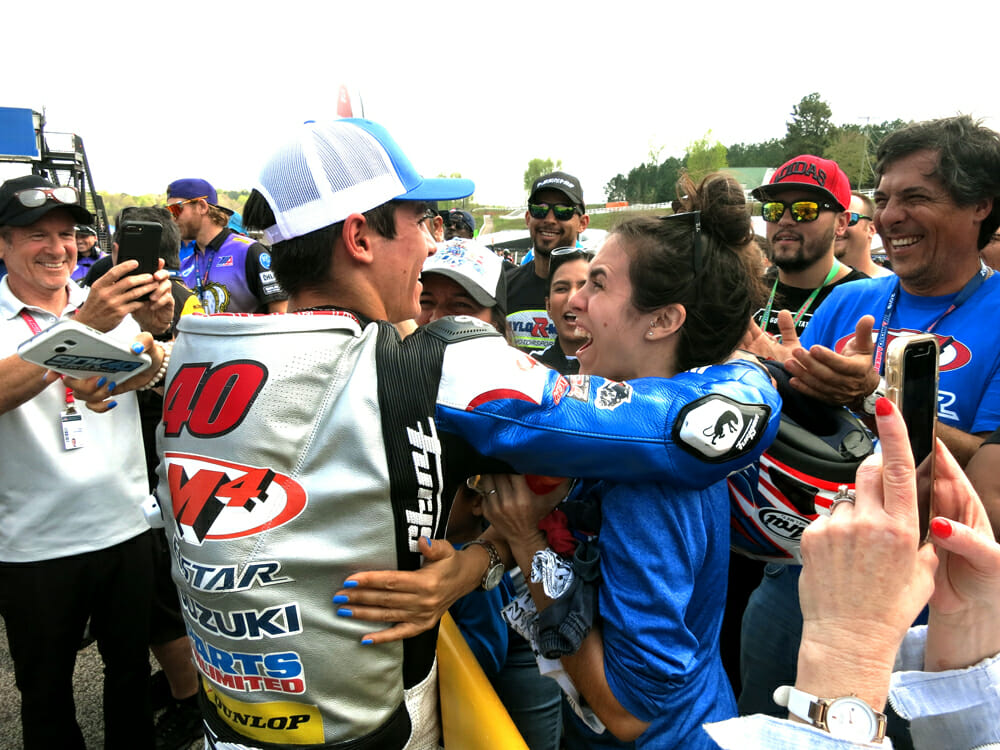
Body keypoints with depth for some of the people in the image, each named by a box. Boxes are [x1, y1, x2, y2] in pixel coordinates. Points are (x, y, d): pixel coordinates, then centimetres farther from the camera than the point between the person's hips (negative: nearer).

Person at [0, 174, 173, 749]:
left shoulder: (115, 304, 1)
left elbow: (152, 376, -12)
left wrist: (156, 333, -33)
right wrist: (85, 325, -40)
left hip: (127, 525, 3)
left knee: (132, 669, 20)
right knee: (46, 691, 18)